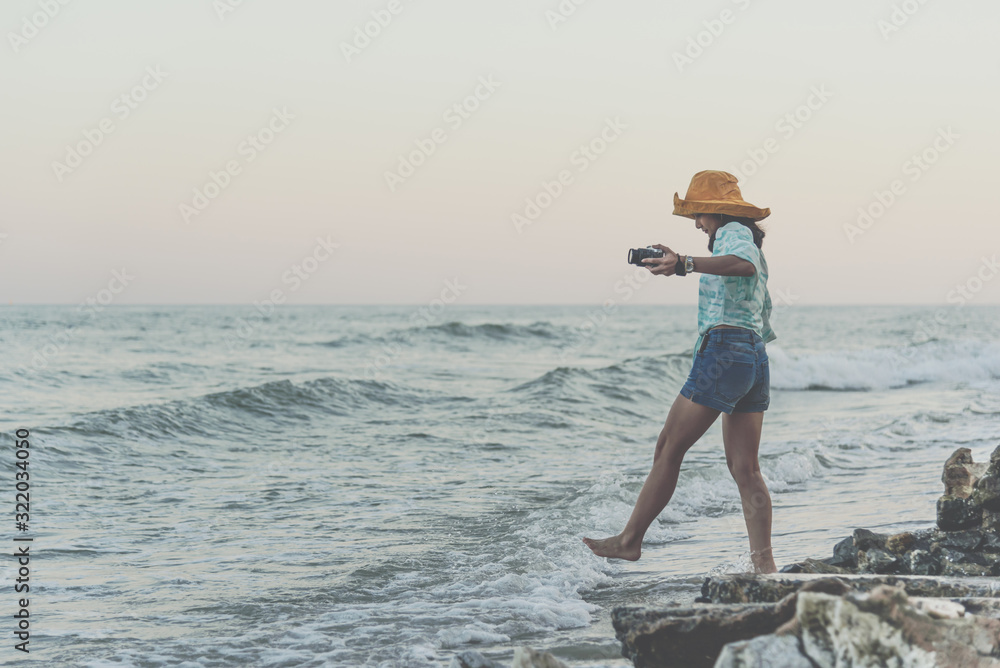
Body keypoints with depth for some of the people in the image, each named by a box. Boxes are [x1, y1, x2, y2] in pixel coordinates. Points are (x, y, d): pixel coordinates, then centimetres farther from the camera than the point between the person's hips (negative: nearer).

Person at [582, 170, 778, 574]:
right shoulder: (749, 241, 24)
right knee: (744, 469, 5)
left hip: (723, 352, -10)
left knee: (669, 448, 0)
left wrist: (685, 264, -41)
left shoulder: (733, 233, -5)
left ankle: (629, 541, 7)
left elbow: (744, 264, -31)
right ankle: (763, 563, -3)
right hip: (755, 358, 10)